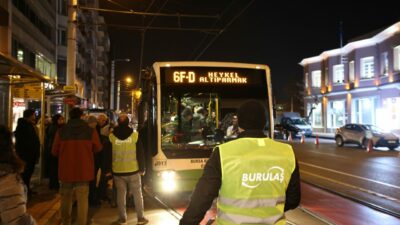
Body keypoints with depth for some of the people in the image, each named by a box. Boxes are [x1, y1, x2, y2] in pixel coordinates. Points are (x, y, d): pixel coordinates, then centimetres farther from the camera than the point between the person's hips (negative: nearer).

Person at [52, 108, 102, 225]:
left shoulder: (61, 131, -6)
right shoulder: (90, 131, -9)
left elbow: (54, 151, 3)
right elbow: (98, 148, 6)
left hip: (66, 170, 2)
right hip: (84, 170, -1)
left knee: (66, 199, 18)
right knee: (82, 200, 5)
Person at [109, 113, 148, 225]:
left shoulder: (111, 136, -2)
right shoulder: (135, 135, -4)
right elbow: (140, 154, -2)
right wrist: (142, 168, 6)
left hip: (118, 171, 1)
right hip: (133, 170, -1)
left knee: (121, 194, 10)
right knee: (137, 194, 8)